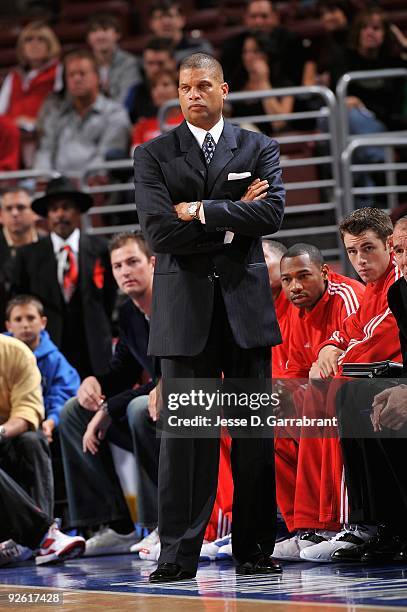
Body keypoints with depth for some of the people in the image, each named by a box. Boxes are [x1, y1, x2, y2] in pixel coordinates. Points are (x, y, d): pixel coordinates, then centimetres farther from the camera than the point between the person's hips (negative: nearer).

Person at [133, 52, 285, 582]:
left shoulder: (258, 149, 10)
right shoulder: (153, 155, 6)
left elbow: (272, 213, -7)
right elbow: (160, 232, -6)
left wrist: (201, 211, -9)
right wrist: (232, 220, -5)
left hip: (246, 301, 1)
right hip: (185, 305, -1)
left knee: (255, 431, 2)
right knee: (183, 432, -3)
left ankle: (255, 549, 9)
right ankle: (179, 555, -1)